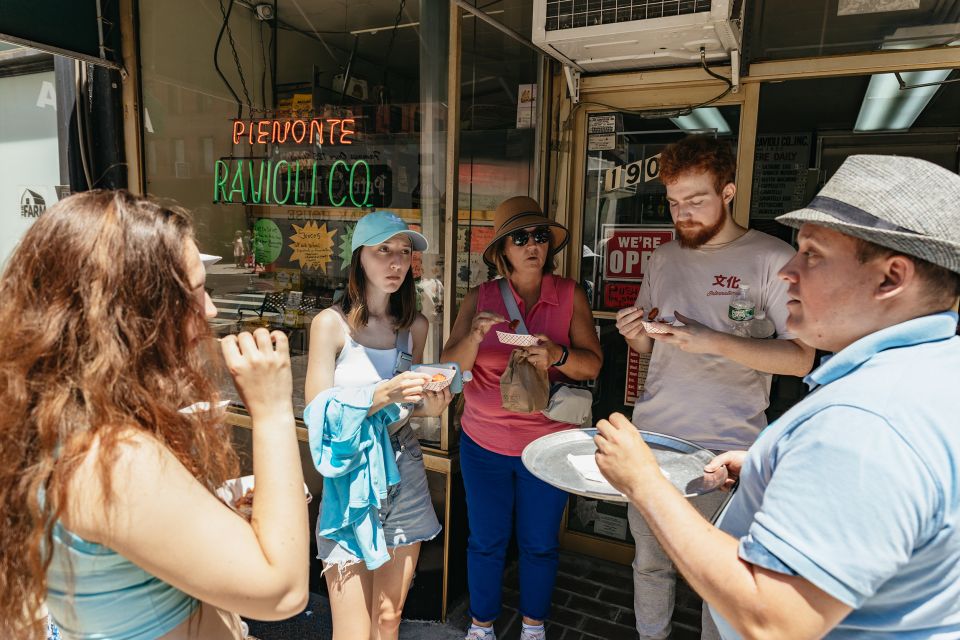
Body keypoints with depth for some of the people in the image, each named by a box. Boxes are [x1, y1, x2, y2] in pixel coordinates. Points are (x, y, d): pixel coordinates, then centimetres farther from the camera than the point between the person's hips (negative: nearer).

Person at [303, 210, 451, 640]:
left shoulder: (415, 327, 5)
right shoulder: (331, 323, -9)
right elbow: (318, 413, -13)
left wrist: (427, 406, -6)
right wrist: (383, 394, -26)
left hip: (402, 474, 4)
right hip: (351, 479, -4)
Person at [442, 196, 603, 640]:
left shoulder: (570, 295, -4)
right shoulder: (480, 298, -4)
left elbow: (592, 365, -6)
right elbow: (451, 367, -6)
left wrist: (557, 355, -26)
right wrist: (475, 335, -26)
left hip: (548, 442, 0)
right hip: (484, 442, 0)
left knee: (540, 543, 15)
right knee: (486, 541, 14)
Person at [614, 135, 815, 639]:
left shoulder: (772, 259, -6)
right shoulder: (664, 258, 10)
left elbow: (801, 357, -12)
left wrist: (712, 341, -23)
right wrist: (636, 336, -5)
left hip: (726, 450, -4)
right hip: (652, 436, 5)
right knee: (650, 562, 16)